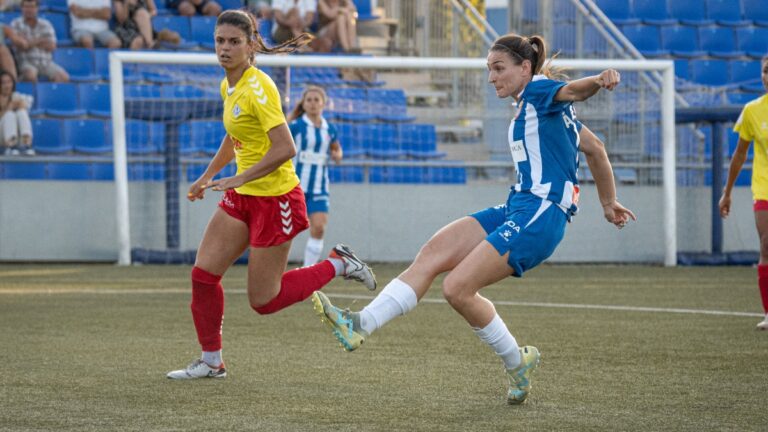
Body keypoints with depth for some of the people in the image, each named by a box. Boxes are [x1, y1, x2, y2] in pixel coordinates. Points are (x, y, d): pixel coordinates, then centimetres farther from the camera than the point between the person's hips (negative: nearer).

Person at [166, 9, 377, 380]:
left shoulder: (258, 88, -21)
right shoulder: (229, 86, 7)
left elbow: (284, 148, -27)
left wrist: (239, 179, -26)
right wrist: (207, 177, 26)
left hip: (274, 198, -8)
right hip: (242, 196, 8)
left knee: (264, 301, -1)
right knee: (203, 274, 1)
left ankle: (338, 265, 15)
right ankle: (211, 362, 14)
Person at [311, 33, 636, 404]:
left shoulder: (539, 91, -4)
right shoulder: (531, 107, 23)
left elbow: (574, 89, -27)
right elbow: (595, 148, 30)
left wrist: (601, 80, -50)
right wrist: (608, 203, 37)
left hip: (539, 215, -10)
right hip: (518, 208, 10)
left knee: (457, 288, -15)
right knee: (431, 256, -3)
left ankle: (517, 362, 4)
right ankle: (360, 325, -11)